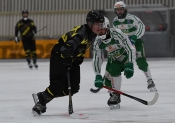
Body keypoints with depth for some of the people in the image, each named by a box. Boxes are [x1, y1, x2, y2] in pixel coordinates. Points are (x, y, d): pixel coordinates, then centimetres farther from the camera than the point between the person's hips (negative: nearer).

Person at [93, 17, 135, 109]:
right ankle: (113, 94, 28)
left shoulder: (117, 34, -33)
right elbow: (97, 58, -11)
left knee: (114, 69, -29)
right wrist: (98, 76, -18)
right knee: (107, 80, -2)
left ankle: (116, 96, -18)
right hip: (113, 58, 6)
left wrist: (129, 66, -38)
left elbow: (130, 49, -31)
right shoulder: (98, 42, -17)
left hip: (125, 56, -6)